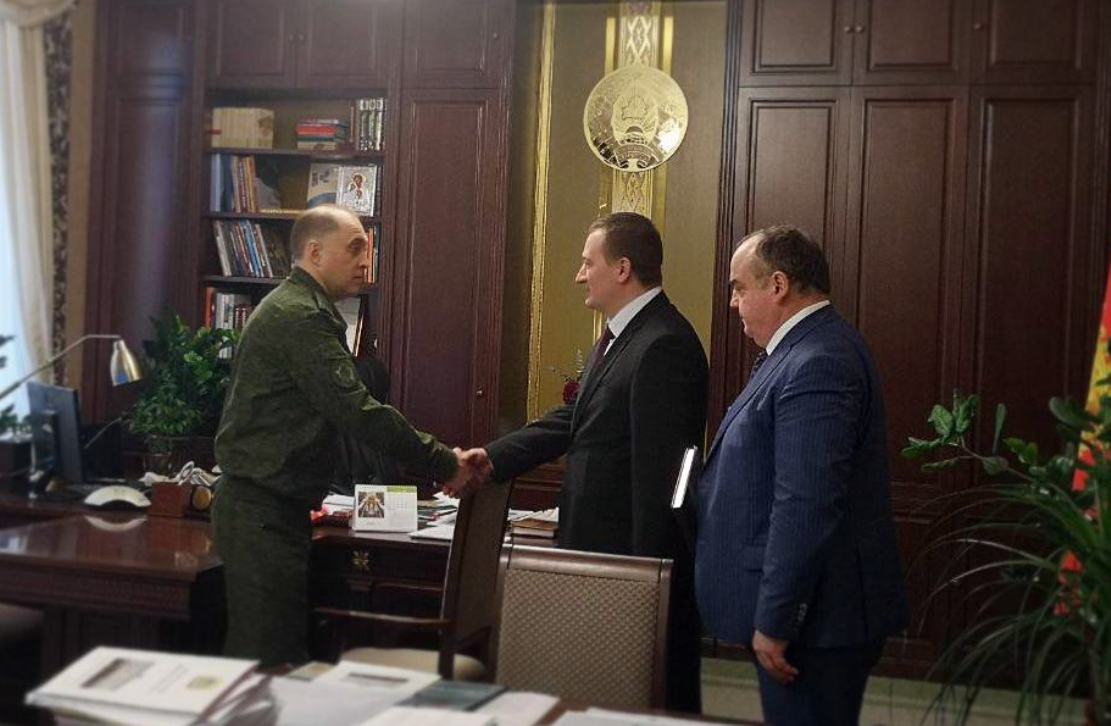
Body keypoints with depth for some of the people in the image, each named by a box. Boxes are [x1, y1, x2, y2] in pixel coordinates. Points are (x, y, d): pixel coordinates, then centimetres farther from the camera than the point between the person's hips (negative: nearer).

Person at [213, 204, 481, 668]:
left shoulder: (295, 308, 18)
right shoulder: (300, 317, -16)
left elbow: (339, 407, 21)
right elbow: (356, 411, -22)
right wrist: (442, 463, -16)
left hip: (276, 505, 11)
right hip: (263, 512, -11)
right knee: (271, 658, -6)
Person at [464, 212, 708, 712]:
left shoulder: (664, 344, -20)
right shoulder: (618, 336, 13)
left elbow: (656, 469, -22)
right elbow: (572, 421, 13)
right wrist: (489, 459, 4)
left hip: (639, 554, -10)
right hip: (602, 545, 10)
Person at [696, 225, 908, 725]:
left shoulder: (817, 364, -21)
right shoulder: (806, 351, 12)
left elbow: (805, 509, -26)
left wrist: (774, 622, -23)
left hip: (813, 615, -10)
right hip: (817, 610, 10)